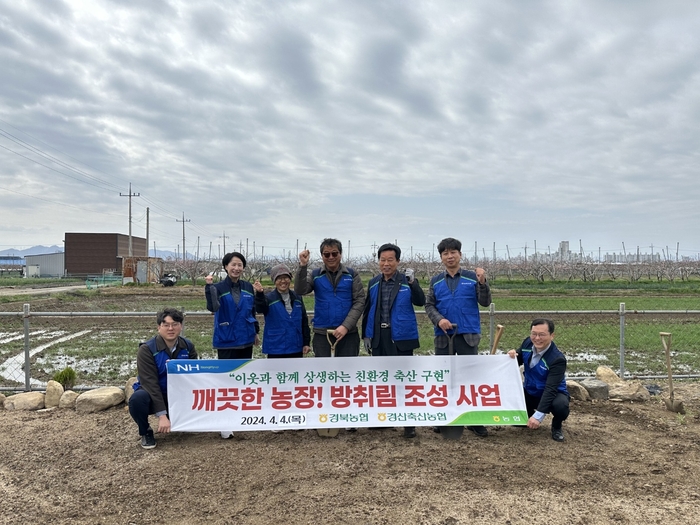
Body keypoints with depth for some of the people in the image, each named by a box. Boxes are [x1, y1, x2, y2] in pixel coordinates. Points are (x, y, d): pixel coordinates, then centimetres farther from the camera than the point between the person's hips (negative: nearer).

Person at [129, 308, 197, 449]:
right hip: (152, 394, -3)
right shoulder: (147, 349, -19)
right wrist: (162, 415, -31)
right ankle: (146, 431, -4)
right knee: (138, 399, -36)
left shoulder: (188, 346, -5)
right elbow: (150, 382, -25)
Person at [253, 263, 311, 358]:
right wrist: (259, 294, -47)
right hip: (275, 351, -4)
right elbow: (260, 309, -27)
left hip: (296, 349, 4)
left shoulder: (297, 299, 8)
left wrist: (306, 342, 9)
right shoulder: (269, 298, -5)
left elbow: (304, 321, 13)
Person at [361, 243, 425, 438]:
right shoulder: (373, 283, 7)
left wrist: (413, 282, -29)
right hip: (379, 337, 5)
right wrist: (366, 335, 8)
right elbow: (368, 310, 10)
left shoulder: (406, 282, -5)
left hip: (401, 337, -5)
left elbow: (420, 302, -17)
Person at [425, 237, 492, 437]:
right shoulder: (435, 281, 6)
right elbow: (429, 305, 6)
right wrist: (439, 320, -13)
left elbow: (485, 302, -3)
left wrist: (483, 283, -19)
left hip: (468, 335, -2)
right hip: (443, 336, 2)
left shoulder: (472, 277, 1)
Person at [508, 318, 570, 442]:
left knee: (561, 405, -38)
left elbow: (550, 389, -34)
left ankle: (556, 427, 0)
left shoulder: (557, 359, -29)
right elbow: (517, 362, 5)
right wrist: (512, 357, -21)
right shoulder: (527, 343, -12)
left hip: (553, 393, -5)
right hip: (529, 392, 5)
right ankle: (528, 416, 15)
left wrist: (538, 415, -41)